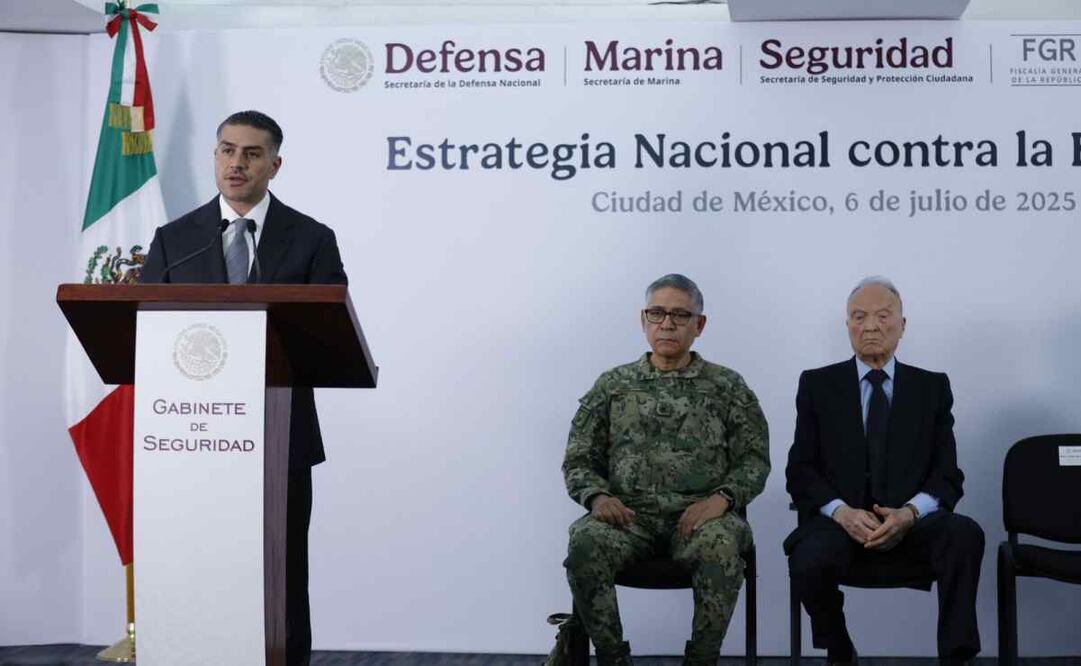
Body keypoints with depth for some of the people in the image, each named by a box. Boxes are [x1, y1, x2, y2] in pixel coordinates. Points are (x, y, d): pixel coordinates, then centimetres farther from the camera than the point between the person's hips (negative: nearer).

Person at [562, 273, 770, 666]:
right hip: (629, 512, 1)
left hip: (701, 512, -1)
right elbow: (579, 459, 11)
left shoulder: (728, 387, 11)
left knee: (721, 549, -36)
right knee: (584, 545, -32)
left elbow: (754, 459, 6)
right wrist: (598, 495, -11)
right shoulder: (612, 384, 13)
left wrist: (722, 497, -14)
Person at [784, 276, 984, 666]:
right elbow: (800, 470, 4)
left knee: (965, 534, -31)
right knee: (810, 562, -33)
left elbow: (947, 474, 5)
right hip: (840, 519, 0)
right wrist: (842, 511, -16)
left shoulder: (932, 387, 12)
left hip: (911, 522, 1)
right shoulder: (817, 385, 10)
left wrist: (910, 513, -16)